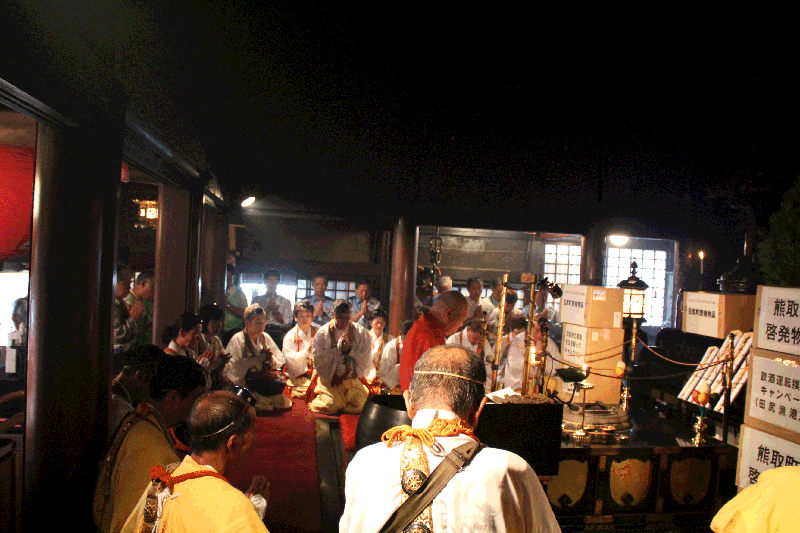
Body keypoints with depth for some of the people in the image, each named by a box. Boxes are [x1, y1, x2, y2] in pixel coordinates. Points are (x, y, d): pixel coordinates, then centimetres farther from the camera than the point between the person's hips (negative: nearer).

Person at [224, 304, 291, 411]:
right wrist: (257, 359, -16)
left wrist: (271, 359, -5)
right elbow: (234, 366, -15)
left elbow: (281, 360, 17)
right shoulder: (237, 339, -3)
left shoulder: (265, 337, 16)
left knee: (281, 384, -27)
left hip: (267, 377, 6)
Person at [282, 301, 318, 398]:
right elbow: (290, 360, -6)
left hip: (317, 374, 3)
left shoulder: (318, 333, 14)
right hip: (297, 376, -2)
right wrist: (306, 351, -18)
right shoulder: (290, 336, 4)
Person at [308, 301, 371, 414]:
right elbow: (318, 361, -8)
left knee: (359, 405, -16)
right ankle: (319, 398, 13)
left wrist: (349, 350, -15)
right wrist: (338, 348, -15)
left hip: (352, 378, 2)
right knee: (331, 406, -22)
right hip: (329, 379, -2)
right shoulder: (322, 333, -3)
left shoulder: (360, 332, 1)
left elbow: (365, 360, 1)